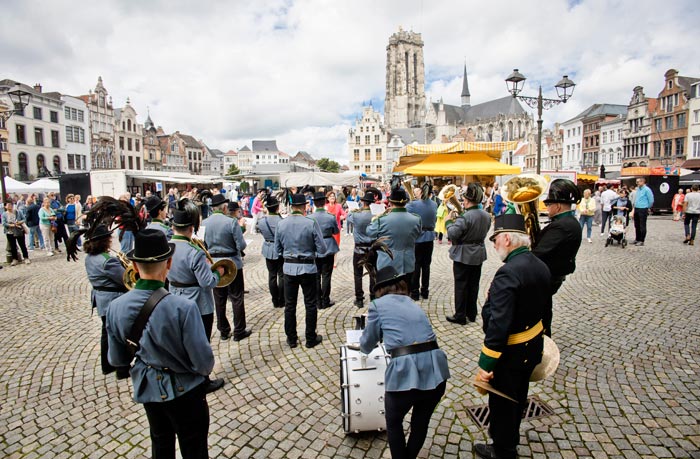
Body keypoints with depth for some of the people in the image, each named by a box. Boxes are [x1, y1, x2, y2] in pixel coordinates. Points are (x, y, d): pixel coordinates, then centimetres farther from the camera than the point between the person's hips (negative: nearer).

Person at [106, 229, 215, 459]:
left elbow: (116, 359, -2)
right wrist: (204, 370, -1)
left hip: (147, 388, 5)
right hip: (185, 390, -4)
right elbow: (203, 362, -24)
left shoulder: (115, 307, -16)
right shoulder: (183, 307, -32)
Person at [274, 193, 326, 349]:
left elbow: (278, 249, 5)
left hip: (289, 267, 3)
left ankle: (291, 339, 23)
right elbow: (322, 249, -11)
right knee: (310, 304, 11)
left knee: (290, 304, 13)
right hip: (308, 267, -2)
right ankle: (311, 338, 20)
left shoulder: (281, 224, -4)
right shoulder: (311, 223, -14)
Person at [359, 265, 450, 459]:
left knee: (394, 423, 25)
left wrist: (363, 342, 40)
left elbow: (367, 347, 17)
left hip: (406, 373, -5)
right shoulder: (413, 304, 23)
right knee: (421, 422, 29)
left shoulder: (378, 305, 7)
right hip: (436, 371, 5)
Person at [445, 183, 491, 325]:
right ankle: (472, 314, 28)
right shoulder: (486, 216, 1)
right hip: (478, 254, 7)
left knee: (461, 285, 4)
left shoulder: (464, 217, -24)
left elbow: (452, 234, -26)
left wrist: (449, 221, -9)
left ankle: (460, 316, 11)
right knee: (473, 285, 17)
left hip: (463, 255, -7)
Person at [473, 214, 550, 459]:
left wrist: (485, 364, -27)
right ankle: (510, 437, 50)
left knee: (502, 402, 13)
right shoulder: (541, 266, -2)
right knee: (518, 397, 28)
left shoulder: (508, 273, -30)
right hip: (533, 346, 9)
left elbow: (498, 324, -33)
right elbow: (545, 306, 12)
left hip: (511, 353, -9)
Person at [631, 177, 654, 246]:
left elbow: (651, 200, -8)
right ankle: (637, 239, 22)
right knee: (637, 225, 13)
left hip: (643, 210, -8)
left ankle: (642, 241, 3)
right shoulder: (638, 189, 12)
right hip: (636, 209, 8)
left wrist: (648, 208, 4)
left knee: (642, 226, -2)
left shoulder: (647, 190, -11)